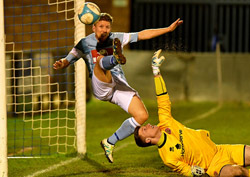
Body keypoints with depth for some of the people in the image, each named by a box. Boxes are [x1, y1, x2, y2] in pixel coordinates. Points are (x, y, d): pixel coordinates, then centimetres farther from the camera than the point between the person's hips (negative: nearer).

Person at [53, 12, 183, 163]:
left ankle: (110, 142, 0)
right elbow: (68, 60, 3)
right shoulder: (85, 43, 9)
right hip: (101, 87, -3)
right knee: (101, 60, -33)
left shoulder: (117, 38, 16)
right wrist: (61, 64, -23)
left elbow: (143, 35, 17)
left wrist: (169, 29, 13)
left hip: (120, 86, 3)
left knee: (142, 115, -15)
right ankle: (116, 58, -73)